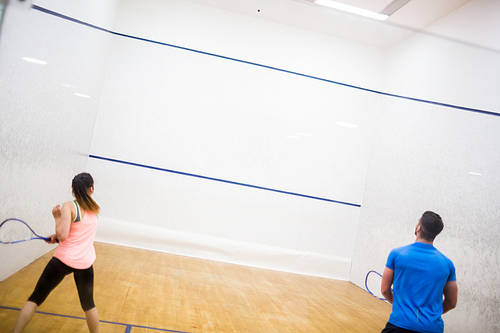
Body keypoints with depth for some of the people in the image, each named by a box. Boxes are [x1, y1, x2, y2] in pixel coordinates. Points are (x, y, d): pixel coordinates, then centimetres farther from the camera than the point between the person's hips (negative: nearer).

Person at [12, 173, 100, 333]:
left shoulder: (69, 206, -10)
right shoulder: (95, 209, 6)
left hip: (64, 259, -4)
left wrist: (57, 217, -2)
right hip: (85, 262, 4)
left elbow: (62, 235, -15)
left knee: (35, 298, 11)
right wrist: (57, 236, 12)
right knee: (88, 304, 19)